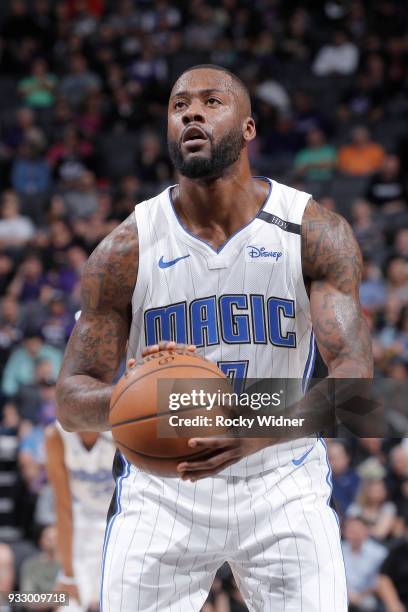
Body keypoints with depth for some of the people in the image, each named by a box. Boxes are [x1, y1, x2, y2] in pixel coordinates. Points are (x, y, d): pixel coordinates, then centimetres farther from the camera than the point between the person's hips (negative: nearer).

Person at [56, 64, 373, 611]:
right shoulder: (127, 249, -7)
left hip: (282, 487, 0)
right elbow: (71, 401, -5)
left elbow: (354, 374, -17)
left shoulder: (317, 234, -9)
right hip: (160, 490, 1)